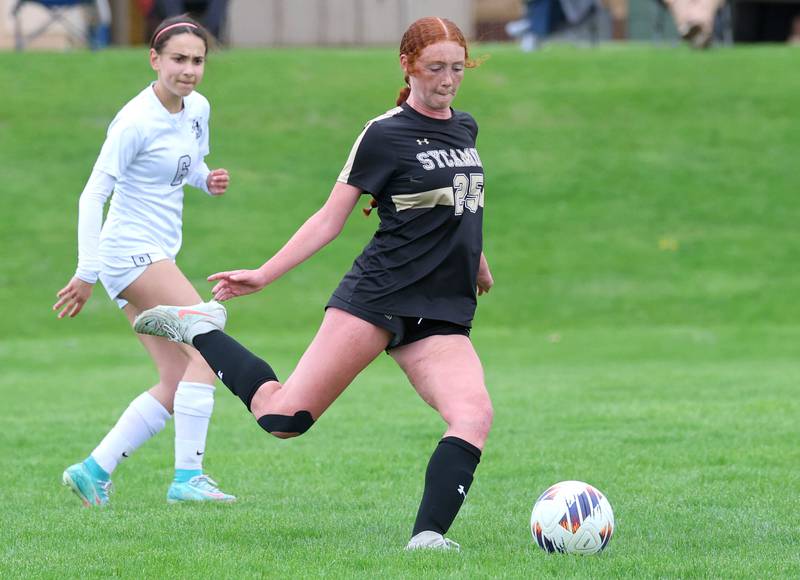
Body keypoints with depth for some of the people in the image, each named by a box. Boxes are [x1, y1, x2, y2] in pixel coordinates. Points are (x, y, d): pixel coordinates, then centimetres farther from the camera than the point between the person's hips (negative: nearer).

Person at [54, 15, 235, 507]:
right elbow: (93, 194, -17)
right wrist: (87, 273, -22)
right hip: (130, 250, -9)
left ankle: (93, 470, 11)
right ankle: (188, 476, -19)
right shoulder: (137, 122, -17)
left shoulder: (198, 109, 8)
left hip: (159, 256, 9)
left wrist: (209, 180, 1)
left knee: (177, 386, 5)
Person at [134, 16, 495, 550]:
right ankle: (200, 328, 12)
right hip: (377, 300, -5)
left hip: (442, 318, 5)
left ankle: (427, 537, -23)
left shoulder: (465, 128, 14)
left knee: (475, 415, -23)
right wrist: (263, 276, -5)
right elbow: (330, 220, -1)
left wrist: (477, 262, 43)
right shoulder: (385, 135, -4)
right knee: (285, 418, -10)